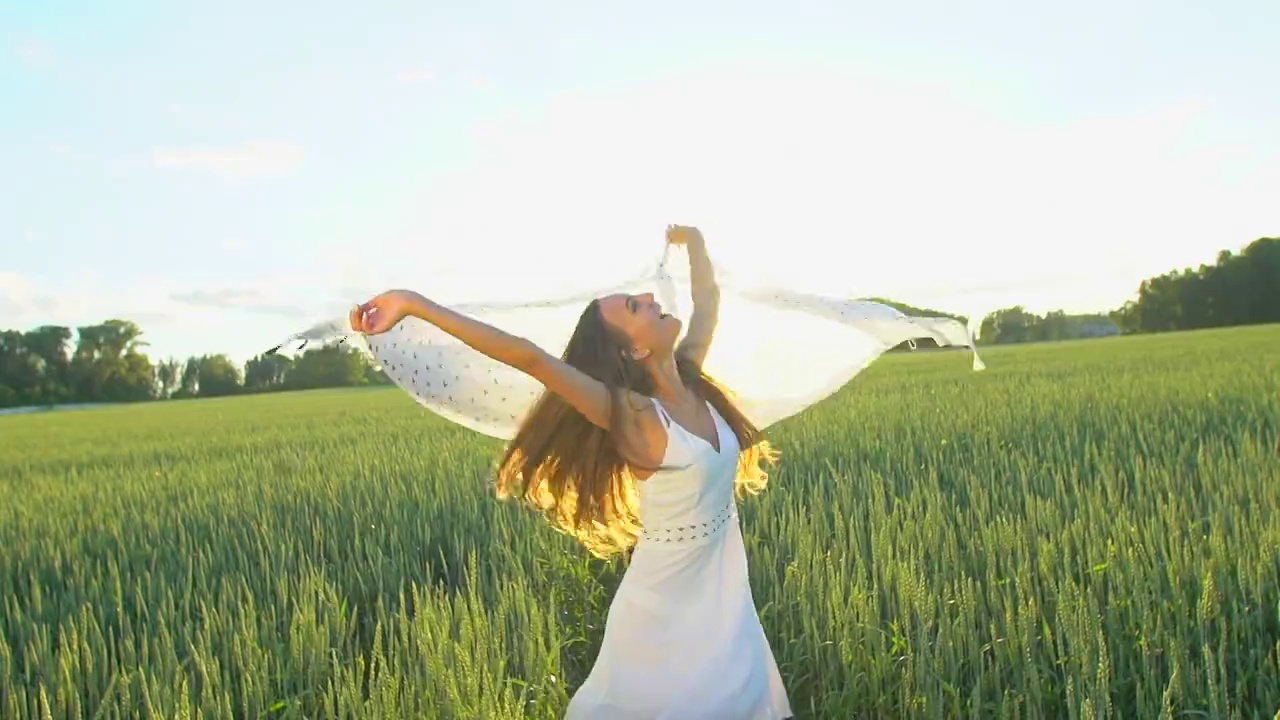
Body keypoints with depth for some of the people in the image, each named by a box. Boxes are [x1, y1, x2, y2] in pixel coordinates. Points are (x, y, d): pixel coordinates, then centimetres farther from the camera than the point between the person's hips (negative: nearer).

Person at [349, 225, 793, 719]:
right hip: (664, 610, -6)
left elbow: (708, 304, 17)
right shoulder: (629, 415, -21)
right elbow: (528, 357, -34)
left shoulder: (690, 377, -1)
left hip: (723, 600, 7)